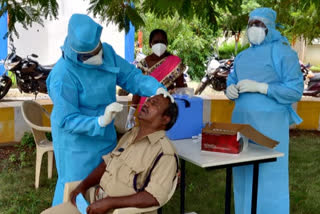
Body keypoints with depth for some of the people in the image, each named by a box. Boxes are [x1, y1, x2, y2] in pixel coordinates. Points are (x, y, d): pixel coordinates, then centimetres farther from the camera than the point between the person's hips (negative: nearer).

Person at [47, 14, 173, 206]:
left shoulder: (106, 52, -12)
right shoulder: (63, 75, -30)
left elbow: (130, 76, -8)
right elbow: (67, 121, -26)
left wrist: (157, 89, -25)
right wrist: (101, 121, -40)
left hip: (104, 135, 7)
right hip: (77, 141, -7)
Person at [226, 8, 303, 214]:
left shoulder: (282, 52, -4)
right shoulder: (242, 56, 17)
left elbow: (296, 90, -10)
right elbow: (232, 81, 21)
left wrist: (259, 87, -19)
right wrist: (230, 90, -3)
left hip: (269, 123, -6)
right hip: (241, 121, 6)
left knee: (268, 175, -3)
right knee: (243, 173, 9)